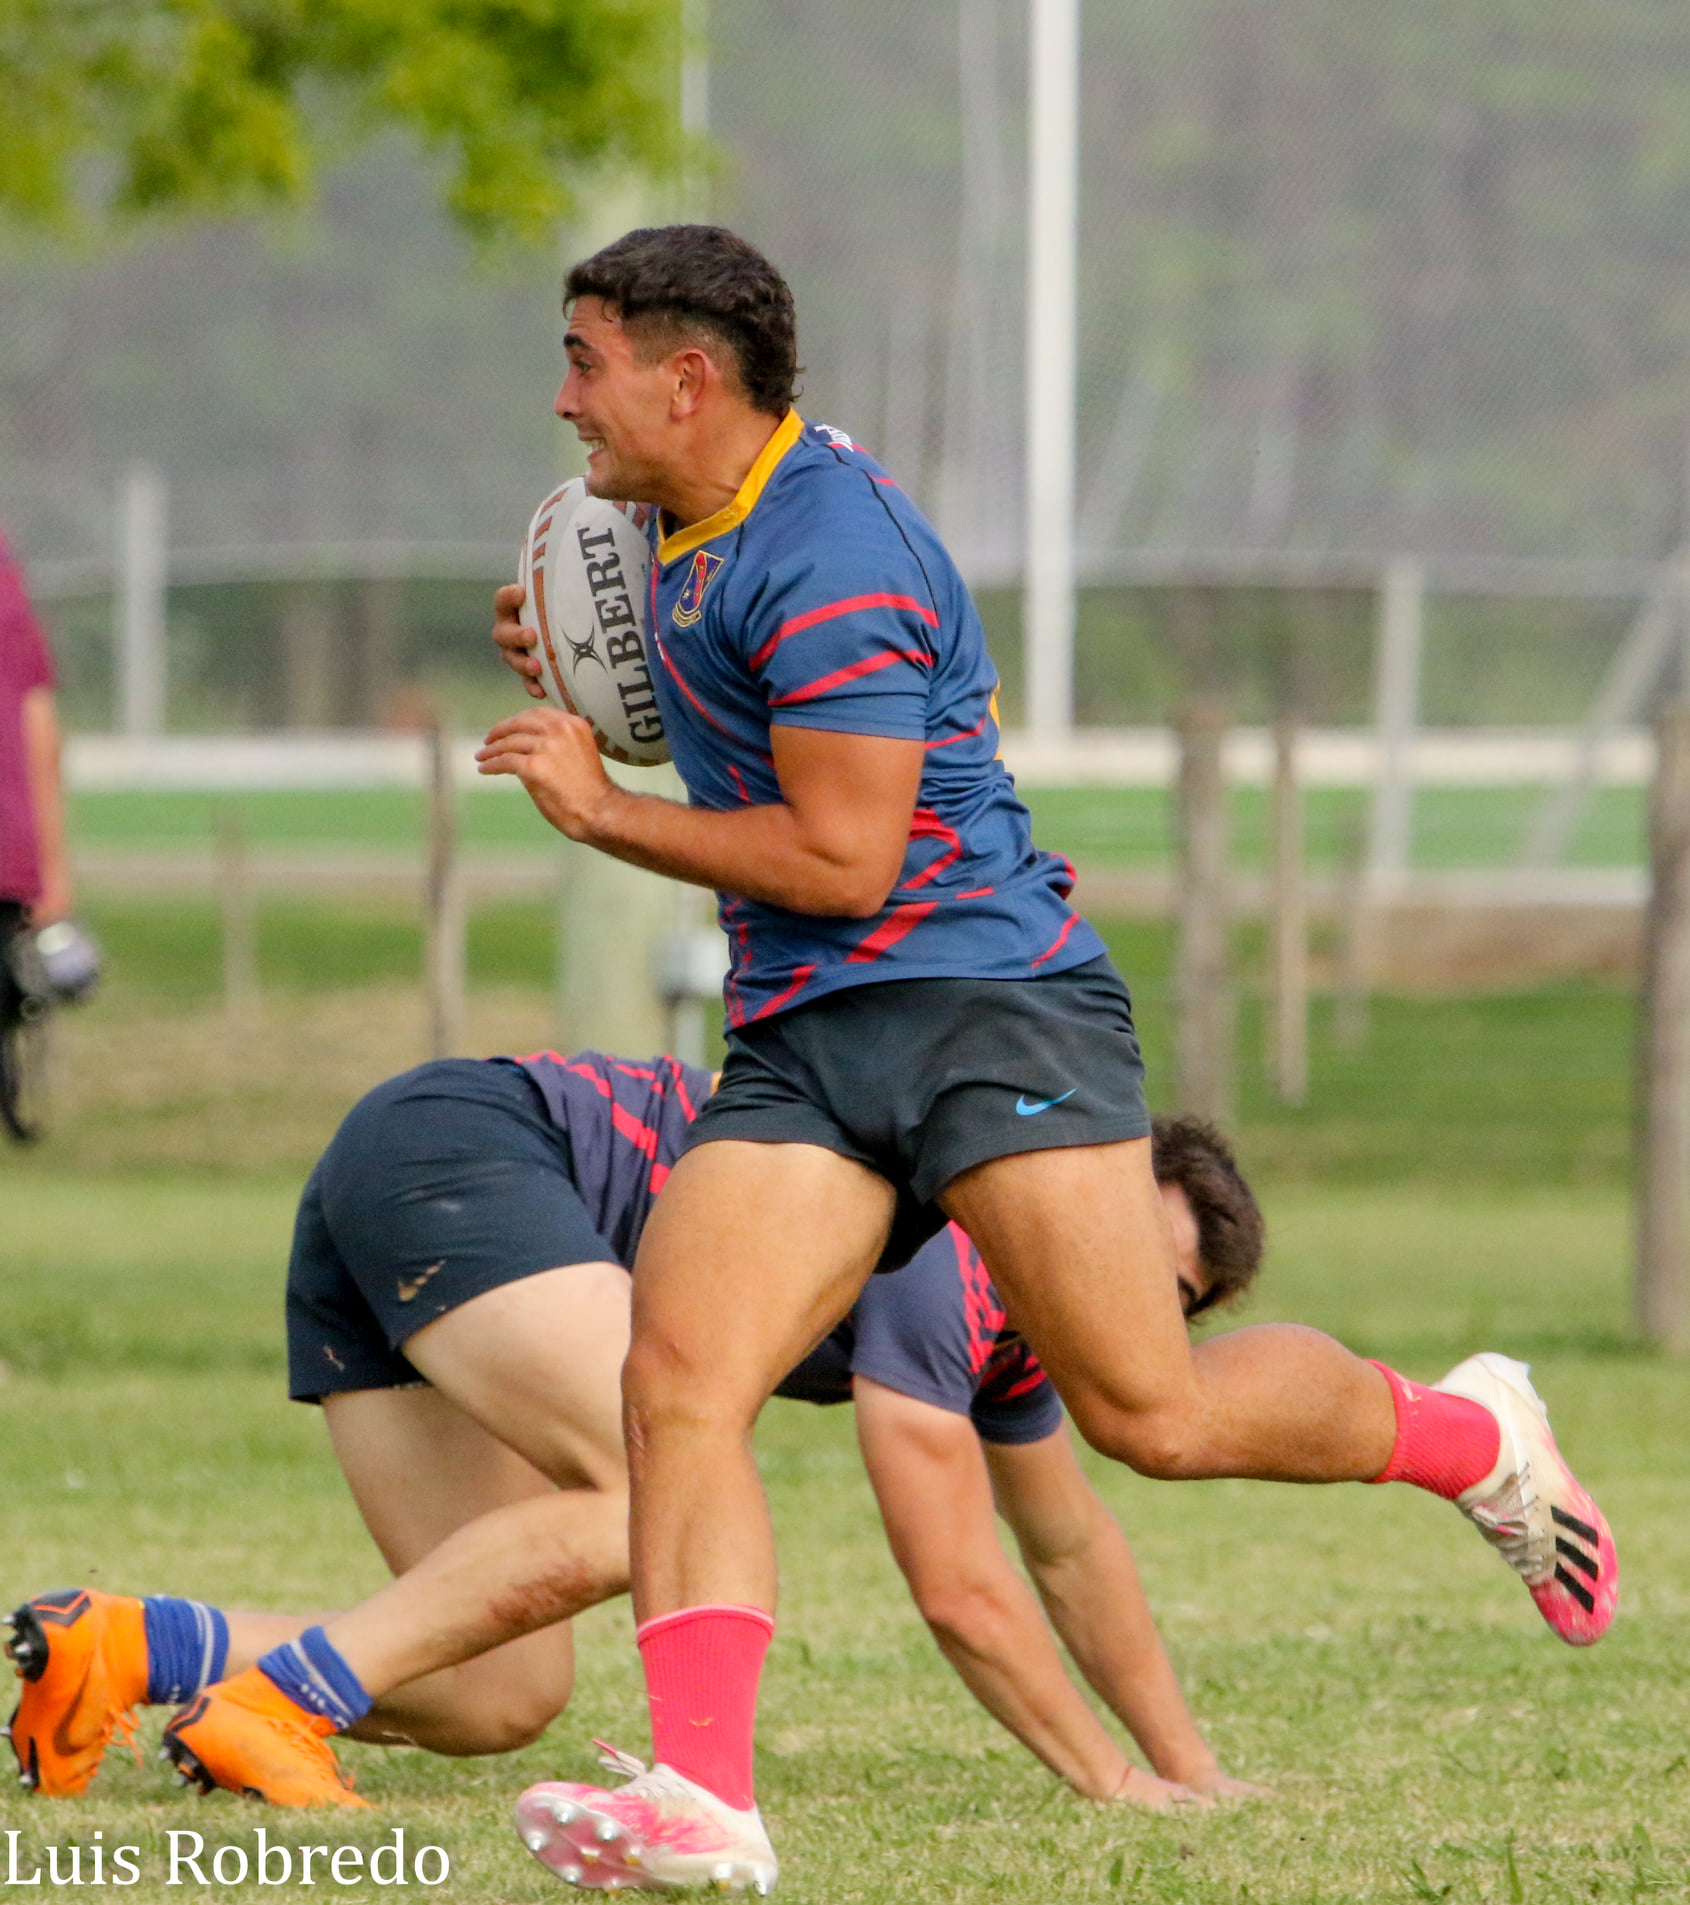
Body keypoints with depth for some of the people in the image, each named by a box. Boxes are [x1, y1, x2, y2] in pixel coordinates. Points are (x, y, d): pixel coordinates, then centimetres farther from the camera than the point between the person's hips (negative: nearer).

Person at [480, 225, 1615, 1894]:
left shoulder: (831, 555, -16)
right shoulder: (696, 533, 15)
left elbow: (841, 857, -18)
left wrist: (602, 811, -10)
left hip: (982, 999, -8)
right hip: (799, 1049, 8)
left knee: (1150, 1412, -10)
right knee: (675, 1382, -15)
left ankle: (1467, 1435, 19)